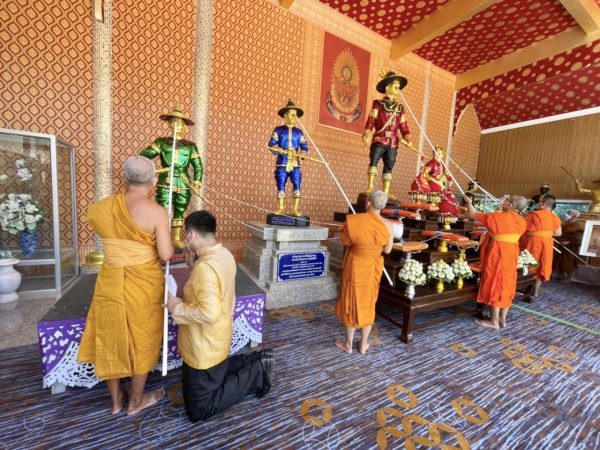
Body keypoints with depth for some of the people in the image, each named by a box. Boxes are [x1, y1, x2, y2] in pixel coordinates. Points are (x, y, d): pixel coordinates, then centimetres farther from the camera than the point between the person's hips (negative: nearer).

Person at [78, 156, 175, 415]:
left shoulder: (101, 208, -4)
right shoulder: (157, 212, -18)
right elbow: (166, 255, -18)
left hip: (110, 282, 4)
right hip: (143, 284, -4)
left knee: (110, 338, 22)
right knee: (142, 340, 16)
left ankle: (116, 400, 41)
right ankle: (136, 401, 35)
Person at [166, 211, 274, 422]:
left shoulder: (206, 266, -31)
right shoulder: (224, 254, -2)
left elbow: (209, 313, -34)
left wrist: (178, 307, -19)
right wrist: (194, 266, 2)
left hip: (205, 348, -9)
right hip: (216, 340, 9)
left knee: (199, 410, 12)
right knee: (218, 372, 34)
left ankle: (256, 373, 7)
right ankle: (256, 361, 24)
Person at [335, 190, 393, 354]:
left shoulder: (353, 220, -18)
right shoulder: (388, 225, -12)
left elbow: (345, 241, -4)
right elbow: (387, 250, -1)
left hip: (355, 266, -2)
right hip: (373, 267, 2)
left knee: (352, 302, 14)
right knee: (368, 304, 18)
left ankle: (348, 344, 31)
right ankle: (363, 345, 33)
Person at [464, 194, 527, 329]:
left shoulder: (496, 217, -14)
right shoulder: (521, 221, 5)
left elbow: (473, 214, -4)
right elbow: (513, 235, 17)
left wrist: (469, 202, 13)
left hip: (496, 255, -6)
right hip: (511, 255, 6)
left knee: (495, 284, 1)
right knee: (506, 285, 12)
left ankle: (494, 321, 10)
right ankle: (502, 319, 23)